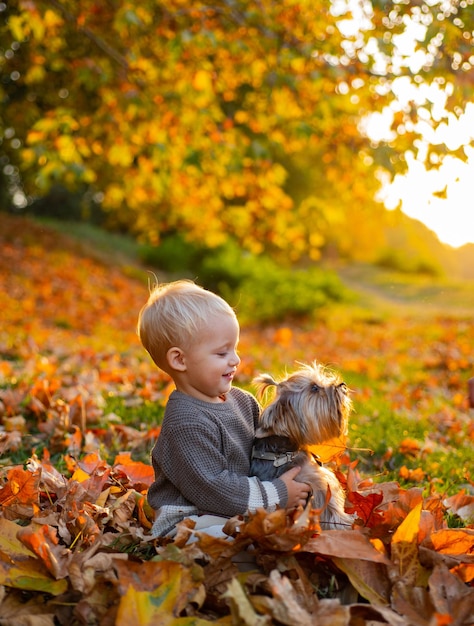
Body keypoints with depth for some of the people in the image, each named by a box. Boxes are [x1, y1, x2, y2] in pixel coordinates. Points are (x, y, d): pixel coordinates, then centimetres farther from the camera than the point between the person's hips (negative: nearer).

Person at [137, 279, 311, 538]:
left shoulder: (242, 400, 8)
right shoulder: (187, 423, -22)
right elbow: (211, 488, -24)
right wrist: (277, 495, -18)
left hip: (236, 515, 10)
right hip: (189, 522, -9)